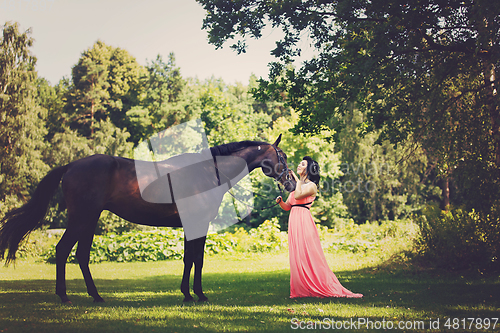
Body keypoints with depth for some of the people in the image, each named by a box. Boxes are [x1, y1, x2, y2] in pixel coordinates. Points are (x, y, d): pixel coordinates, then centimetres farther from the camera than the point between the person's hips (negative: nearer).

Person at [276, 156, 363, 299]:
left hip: (304, 220, -8)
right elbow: (288, 207, 19)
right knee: (296, 256, 5)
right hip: (293, 220, 8)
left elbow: (298, 196, -20)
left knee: (308, 254, -9)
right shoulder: (296, 185, 21)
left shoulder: (311, 186, -2)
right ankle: (301, 289, 8)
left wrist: (298, 180, -7)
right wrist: (280, 201, -1)